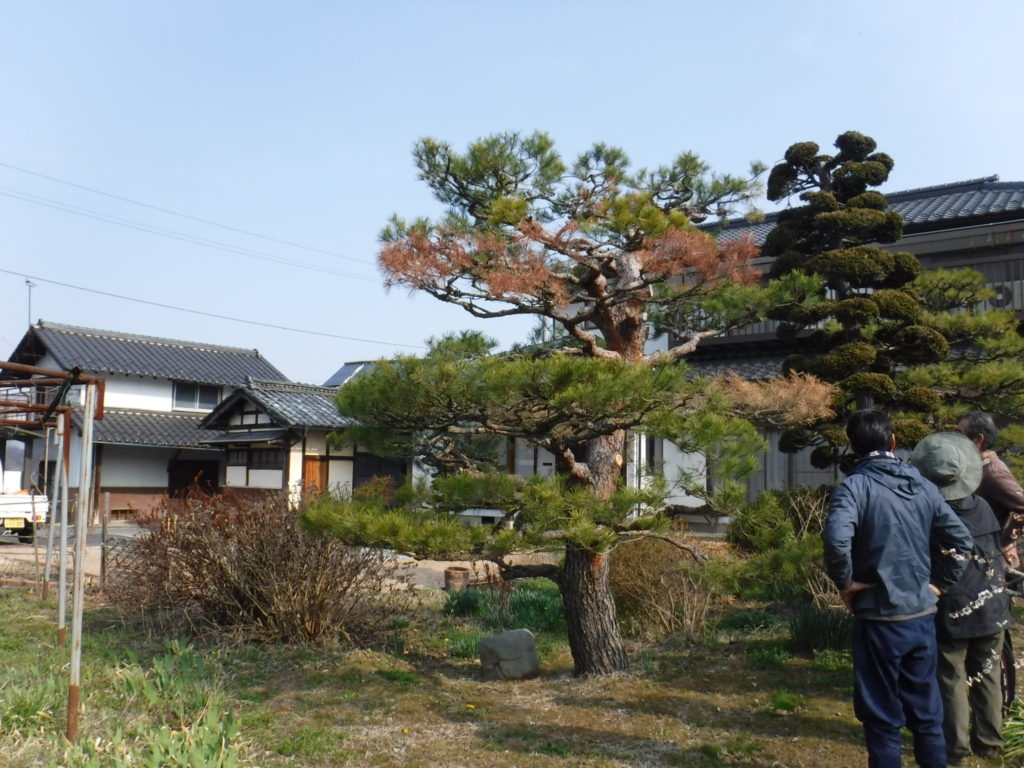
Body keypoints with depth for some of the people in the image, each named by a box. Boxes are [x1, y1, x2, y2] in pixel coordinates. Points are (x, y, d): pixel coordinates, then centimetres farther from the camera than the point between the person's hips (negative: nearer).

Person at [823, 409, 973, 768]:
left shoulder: (855, 485, -13)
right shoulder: (923, 485, 5)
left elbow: (837, 539, -29)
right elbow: (961, 539, 8)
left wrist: (846, 581, -14)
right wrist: (939, 582, 12)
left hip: (880, 617, -5)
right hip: (922, 616, 5)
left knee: (883, 719, 6)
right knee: (927, 714, 17)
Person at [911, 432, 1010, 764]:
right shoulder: (983, 507, -1)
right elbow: (997, 555, 11)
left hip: (950, 612, -4)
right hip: (991, 608, 4)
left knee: (952, 680, 6)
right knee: (987, 675, 16)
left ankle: (955, 747, 11)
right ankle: (989, 742, 24)